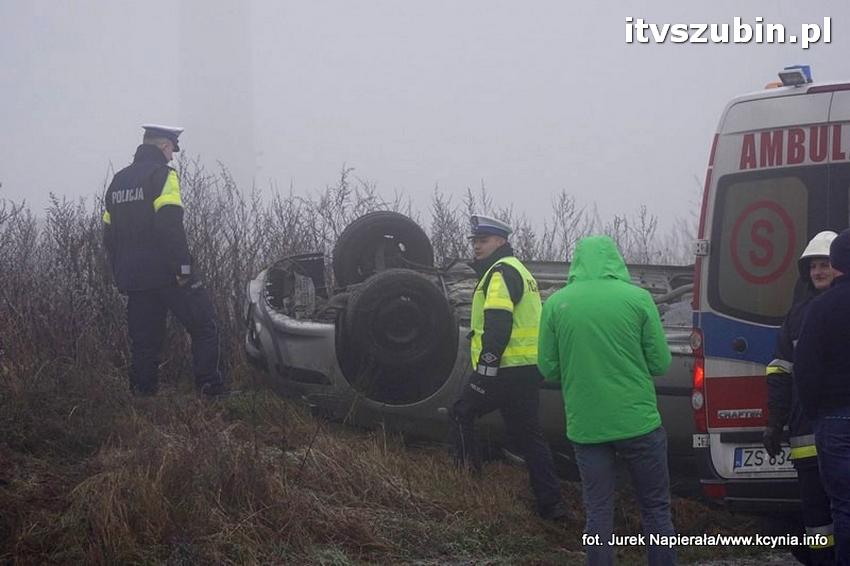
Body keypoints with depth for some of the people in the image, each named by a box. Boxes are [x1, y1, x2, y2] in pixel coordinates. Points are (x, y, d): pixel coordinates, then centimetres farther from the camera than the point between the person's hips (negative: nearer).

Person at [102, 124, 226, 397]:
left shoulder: (119, 181, 16)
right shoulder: (162, 174, -7)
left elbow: (109, 234, 17)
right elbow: (171, 226, -19)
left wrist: (120, 274, 20)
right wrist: (183, 267, -19)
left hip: (132, 278, 7)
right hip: (167, 273, -7)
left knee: (143, 341, 10)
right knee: (204, 328, -1)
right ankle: (211, 391, -8)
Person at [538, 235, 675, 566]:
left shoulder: (556, 304, -1)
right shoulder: (637, 297, -6)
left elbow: (548, 368, 4)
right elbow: (661, 363, -2)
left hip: (585, 426, 1)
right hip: (638, 422, -1)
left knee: (598, 513, 10)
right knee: (655, 508, 11)